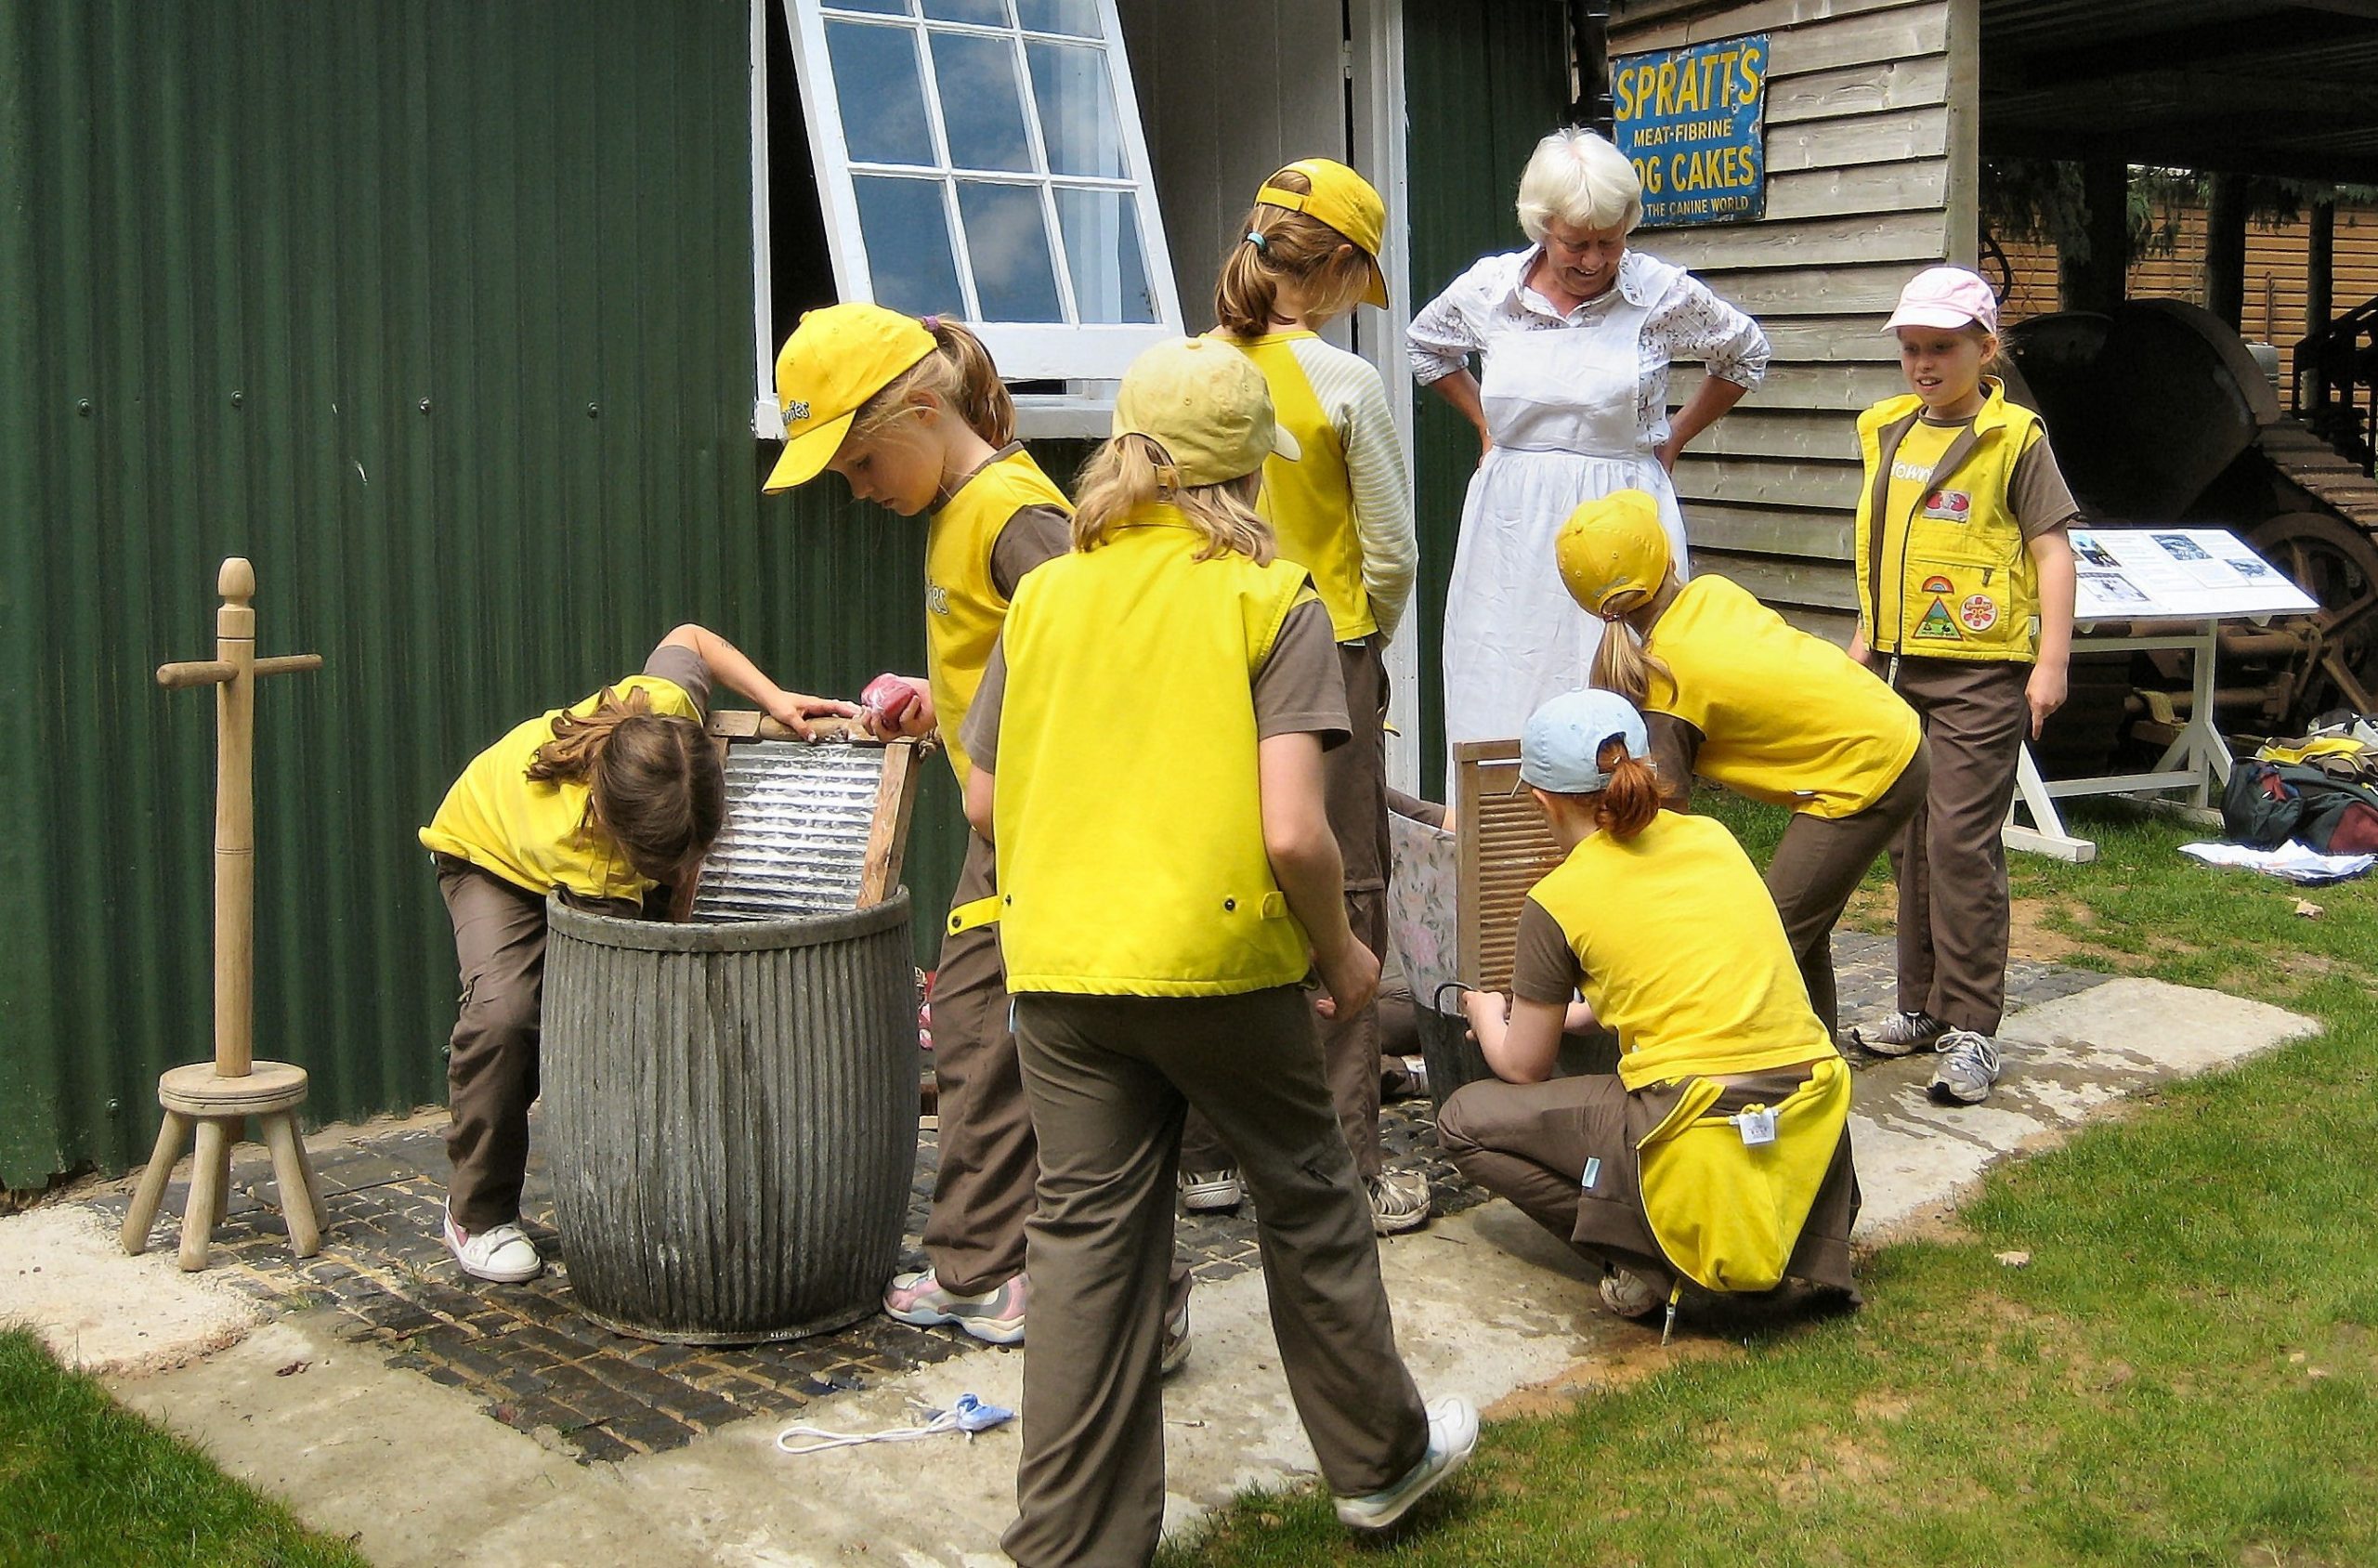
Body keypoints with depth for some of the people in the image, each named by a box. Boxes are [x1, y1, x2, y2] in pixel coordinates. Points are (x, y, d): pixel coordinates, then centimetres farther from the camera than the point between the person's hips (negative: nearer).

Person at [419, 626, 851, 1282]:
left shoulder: (667, 710, -36)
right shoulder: (574, 841, -46)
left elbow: (689, 638, -13)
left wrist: (775, 699, -22)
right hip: (488, 853, -5)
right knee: (503, 1011, -27)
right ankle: (479, 1216, -8)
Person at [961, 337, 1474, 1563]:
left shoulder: (1045, 595, 6)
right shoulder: (1271, 601, -7)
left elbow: (984, 801, 10)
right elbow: (1292, 831, -16)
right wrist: (1340, 951, 1)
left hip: (1058, 959, 3)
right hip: (1219, 961, -3)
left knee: (1086, 1235, 11)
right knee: (1305, 1196, 17)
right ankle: (1378, 1458, 36)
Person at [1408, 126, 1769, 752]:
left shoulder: (1663, 294, -4)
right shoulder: (1488, 288, 1)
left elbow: (1746, 355, 15)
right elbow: (1426, 346, 24)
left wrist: (1673, 439, 10)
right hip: (1512, 532, 2)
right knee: (1501, 708, 3)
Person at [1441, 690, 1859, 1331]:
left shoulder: (1557, 900, -2)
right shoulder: (1713, 838, 13)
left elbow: (1523, 1067, 11)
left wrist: (1486, 1014, 33)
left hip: (1704, 1147, -6)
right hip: (1814, 1134, 6)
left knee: (1465, 1120, 12)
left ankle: (1647, 1260, 0)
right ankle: (1789, 1249, 16)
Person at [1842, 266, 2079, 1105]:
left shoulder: (2014, 438, -7)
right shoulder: (1886, 431, 11)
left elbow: (2051, 549, -9)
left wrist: (2051, 663, -14)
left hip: (1980, 671, -7)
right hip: (1898, 667, 7)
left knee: (1962, 842, -9)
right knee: (1909, 841, 12)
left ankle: (1970, 1028, -2)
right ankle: (1922, 1004, 24)